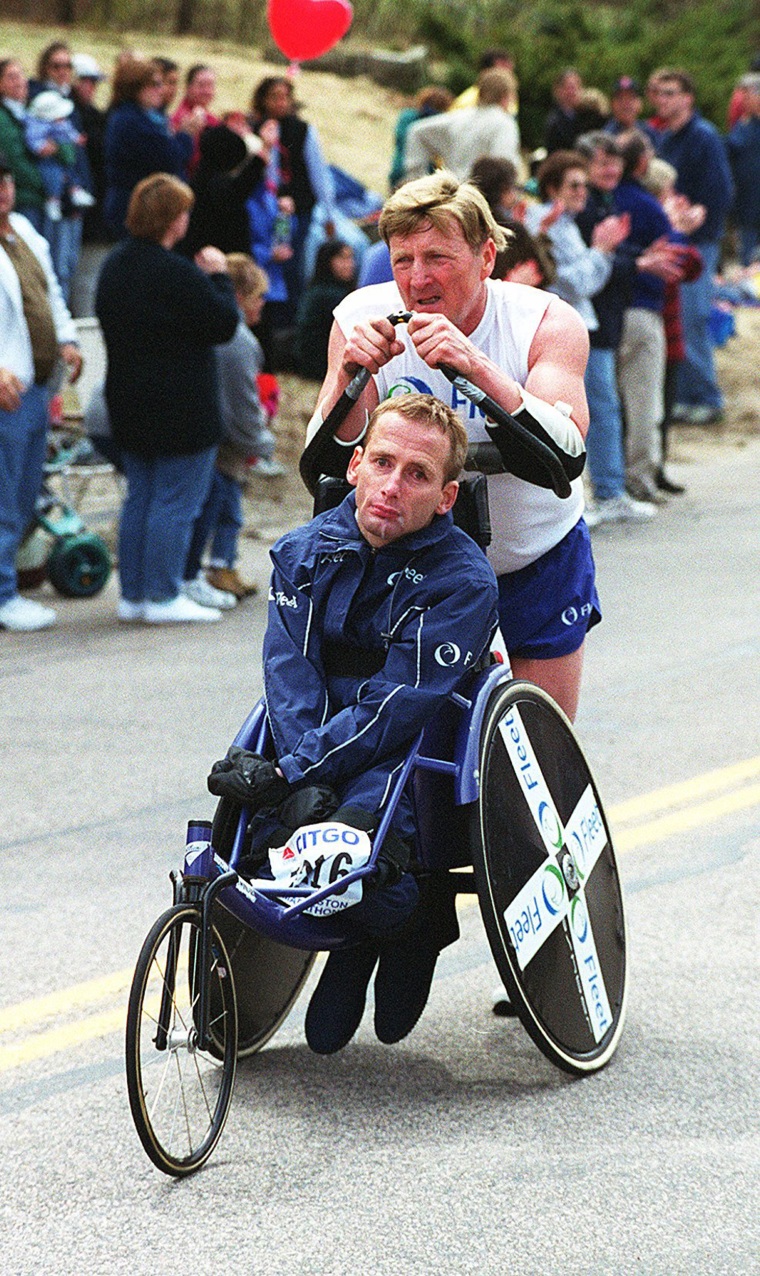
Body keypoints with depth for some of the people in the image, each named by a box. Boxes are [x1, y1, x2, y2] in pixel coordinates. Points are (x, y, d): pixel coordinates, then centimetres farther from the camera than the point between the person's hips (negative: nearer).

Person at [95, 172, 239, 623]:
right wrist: (218, 277, -2)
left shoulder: (115, 265, 7)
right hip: (182, 407, -9)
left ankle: (133, 594, 18)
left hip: (129, 403, 9)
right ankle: (163, 597, 1)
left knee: (140, 497, 16)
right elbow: (224, 324, -16)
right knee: (177, 502, -1)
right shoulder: (177, 273, -21)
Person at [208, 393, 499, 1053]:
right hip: (317, 761, 4)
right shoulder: (306, 552, 4)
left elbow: (393, 710, -19)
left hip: (406, 760, -4)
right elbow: (291, 679, -8)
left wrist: (286, 775, -27)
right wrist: (307, 796, -25)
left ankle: (419, 925, 8)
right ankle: (350, 947, 13)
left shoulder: (463, 582, -11)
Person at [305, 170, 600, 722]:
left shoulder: (548, 322, -20)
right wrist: (349, 374, -37)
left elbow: (568, 457, -34)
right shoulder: (362, 318, -16)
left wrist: (478, 367, -46)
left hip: (538, 560, 0)